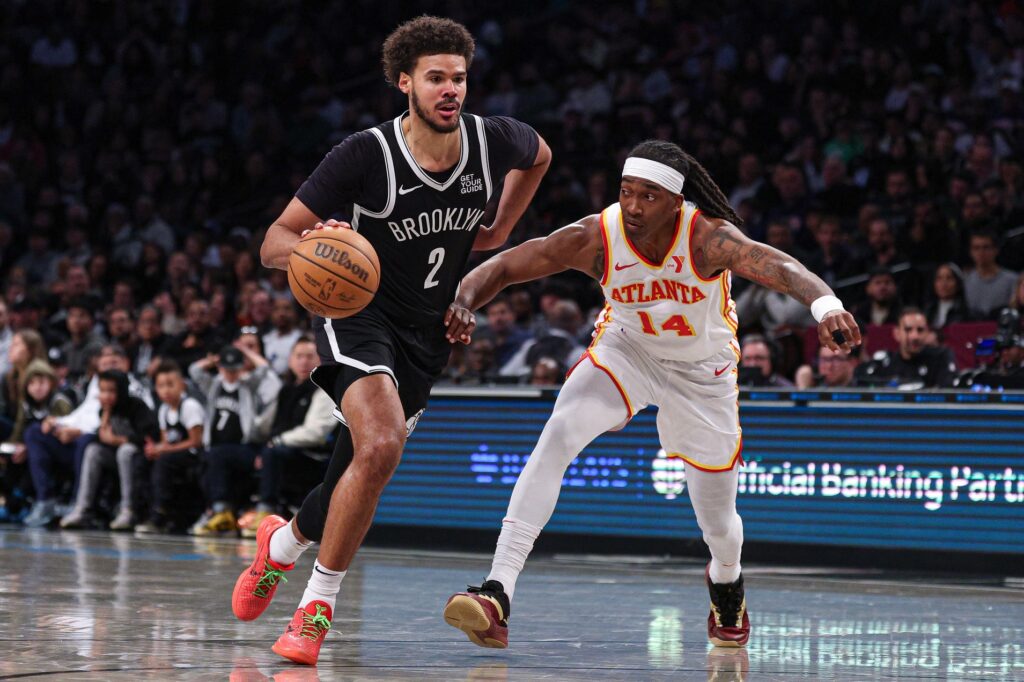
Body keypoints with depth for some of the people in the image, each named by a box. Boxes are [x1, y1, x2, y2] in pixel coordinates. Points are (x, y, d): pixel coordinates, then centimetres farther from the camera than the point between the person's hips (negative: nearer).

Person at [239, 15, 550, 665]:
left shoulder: (493, 141, -9)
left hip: (429, 332, 5)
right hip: (360, 314, -5)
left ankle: (282, 543, 42)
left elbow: (539, 155, 19)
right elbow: (274, 243, -16)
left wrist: (499, 230, 11)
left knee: (361, 472, 9)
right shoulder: (367, 154, -20)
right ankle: (318, 604, -14)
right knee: (380, 447, -29)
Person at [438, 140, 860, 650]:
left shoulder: (707, 237, -34)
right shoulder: (595, 238, -27)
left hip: (702, 371, -1)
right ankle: (498, 593, -31)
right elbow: (503, 266, -23)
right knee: (559, 434, -28)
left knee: (718, 522, 7)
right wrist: (464, 302, -46)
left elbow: (777, 266, -52)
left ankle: (726, 580, 48)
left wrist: (825, 305, -73)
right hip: (627, 349, 1)